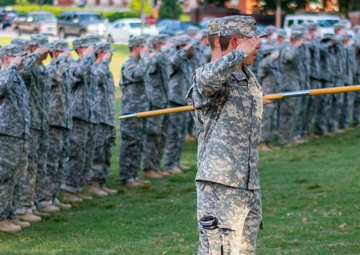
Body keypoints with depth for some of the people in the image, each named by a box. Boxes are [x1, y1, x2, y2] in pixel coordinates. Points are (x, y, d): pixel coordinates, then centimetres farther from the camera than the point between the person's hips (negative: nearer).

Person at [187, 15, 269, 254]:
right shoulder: (205, 76, -10)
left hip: (249, 187, 8)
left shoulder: (250, 79, 17)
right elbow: (209, 77, -36)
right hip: (220, 186, -8)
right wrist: (241, 53, -24)